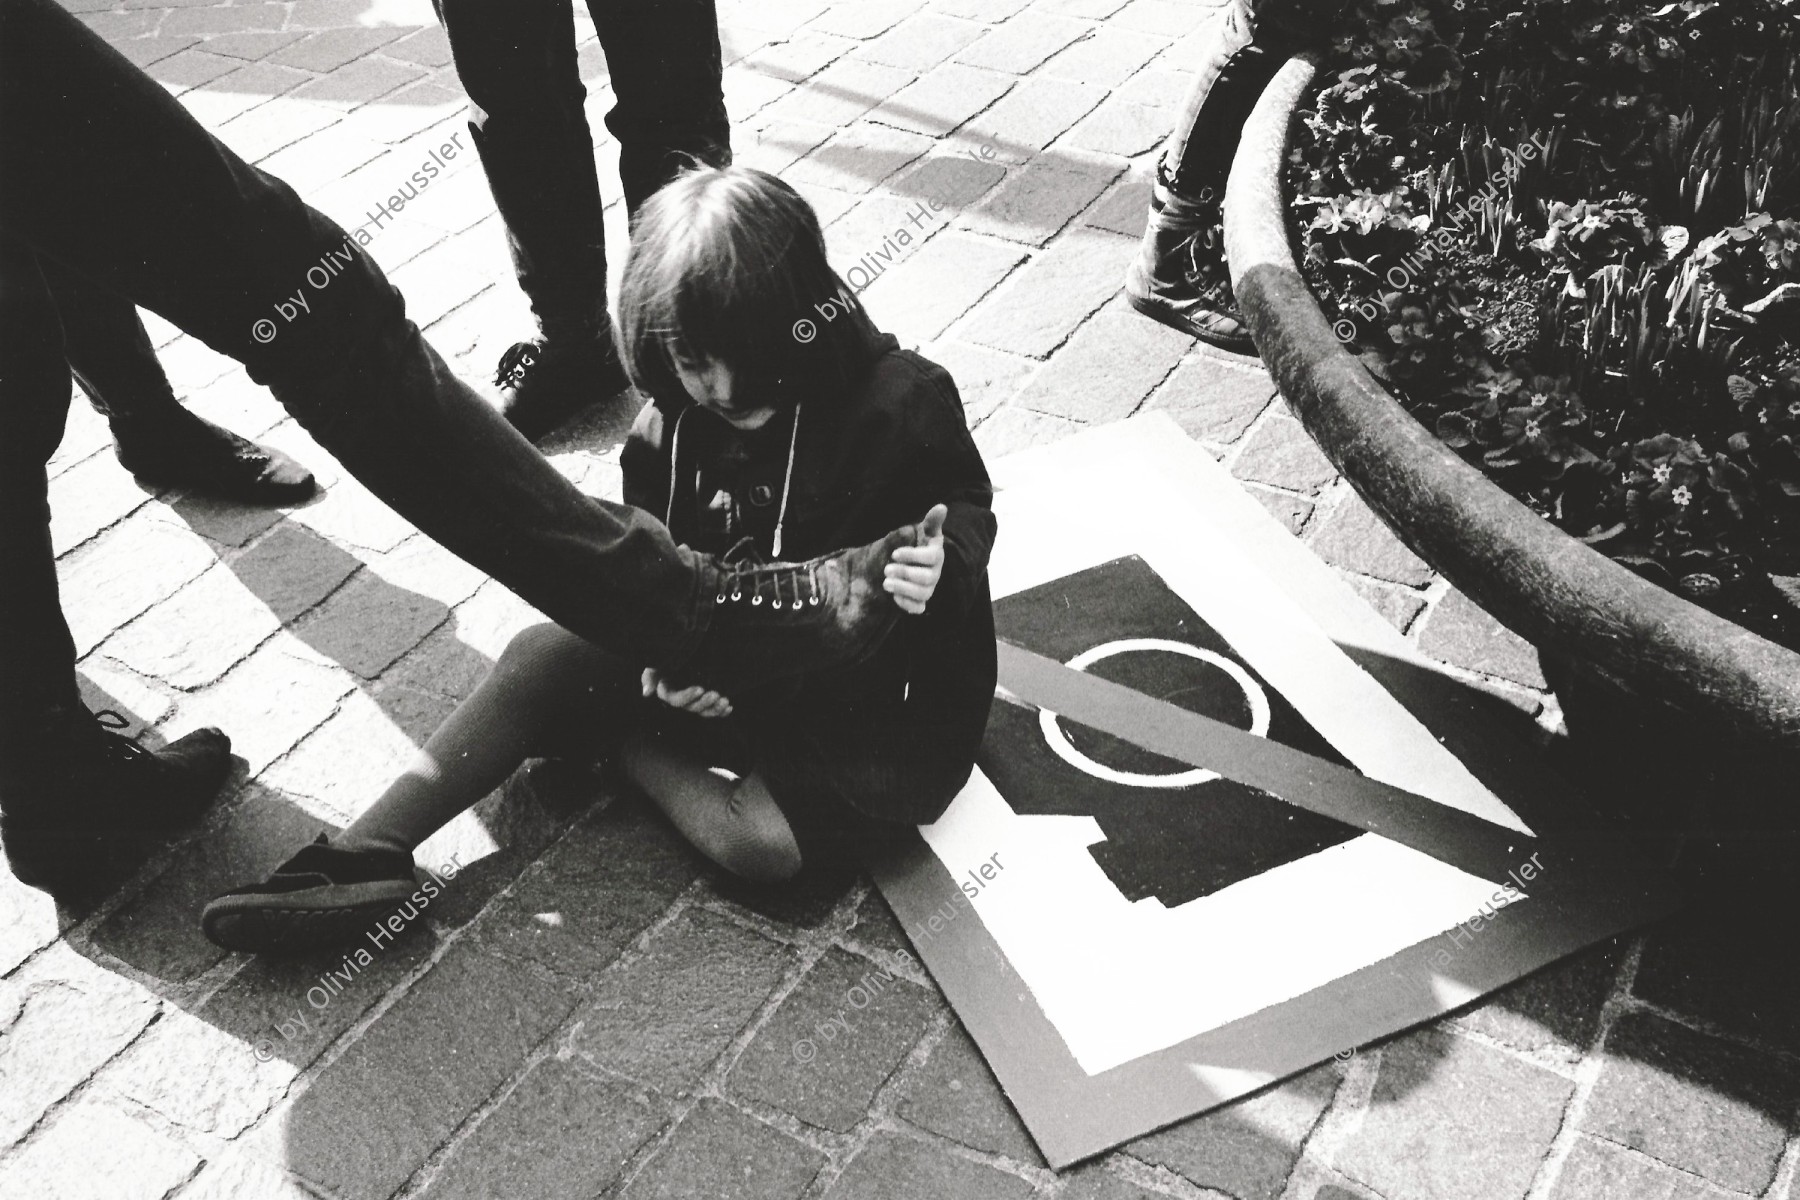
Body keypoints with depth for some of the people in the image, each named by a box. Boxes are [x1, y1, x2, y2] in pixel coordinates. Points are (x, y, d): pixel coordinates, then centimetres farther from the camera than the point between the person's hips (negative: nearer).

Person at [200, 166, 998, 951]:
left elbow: (967, 509, -8)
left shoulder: (900, 401, -21)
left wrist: (945, 562, -33)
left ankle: (620, 746, -1)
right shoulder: (671, 428, -5)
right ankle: (362, 859, -11)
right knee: (544, 657, -12)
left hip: (877, 691, -5)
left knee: (762, 842, -30)